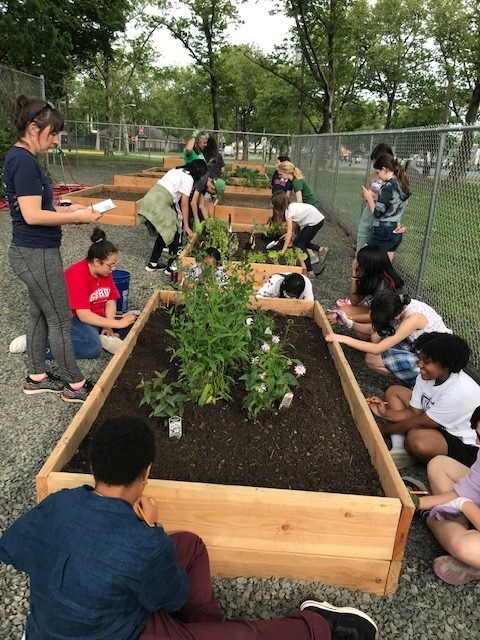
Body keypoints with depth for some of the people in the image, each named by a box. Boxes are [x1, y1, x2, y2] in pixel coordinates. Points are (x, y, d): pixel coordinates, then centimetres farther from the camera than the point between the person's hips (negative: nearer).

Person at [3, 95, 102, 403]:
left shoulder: (20, 158, 10)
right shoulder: (24, 161, -20)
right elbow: (32, 215, -24)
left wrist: (67, 209, 5)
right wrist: (78, 217, -16)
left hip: (33, 251, 10)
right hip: (37, 254, -10)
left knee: (40, 314, 18)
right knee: (60, 320, 1)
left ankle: (37, 377, 32)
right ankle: (75, 385, 16)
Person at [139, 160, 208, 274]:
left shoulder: (177, 171, 23)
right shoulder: (188, 178, -3)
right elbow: (184, 204, -5)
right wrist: (186, 227, -1)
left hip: (150, 198, 9)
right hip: (158, 203, -9)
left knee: (165, 232, 19)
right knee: (174, 233, 3)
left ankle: (153, 264, 25)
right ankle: (172, 266, 8)